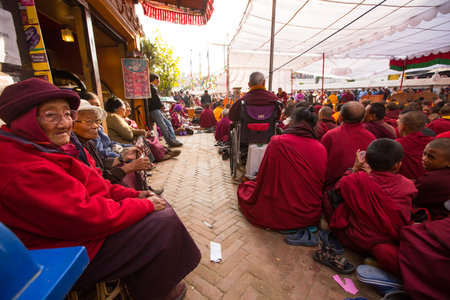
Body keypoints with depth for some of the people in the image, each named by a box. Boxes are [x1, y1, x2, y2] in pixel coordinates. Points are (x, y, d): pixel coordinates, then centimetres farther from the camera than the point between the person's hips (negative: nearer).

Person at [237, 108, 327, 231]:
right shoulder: (321, 149, -8)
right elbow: (323, 184, 4)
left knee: (245, 186, 20)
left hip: (279, 217, -4)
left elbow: (262, 180, -8)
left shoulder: (277, 142, -17)